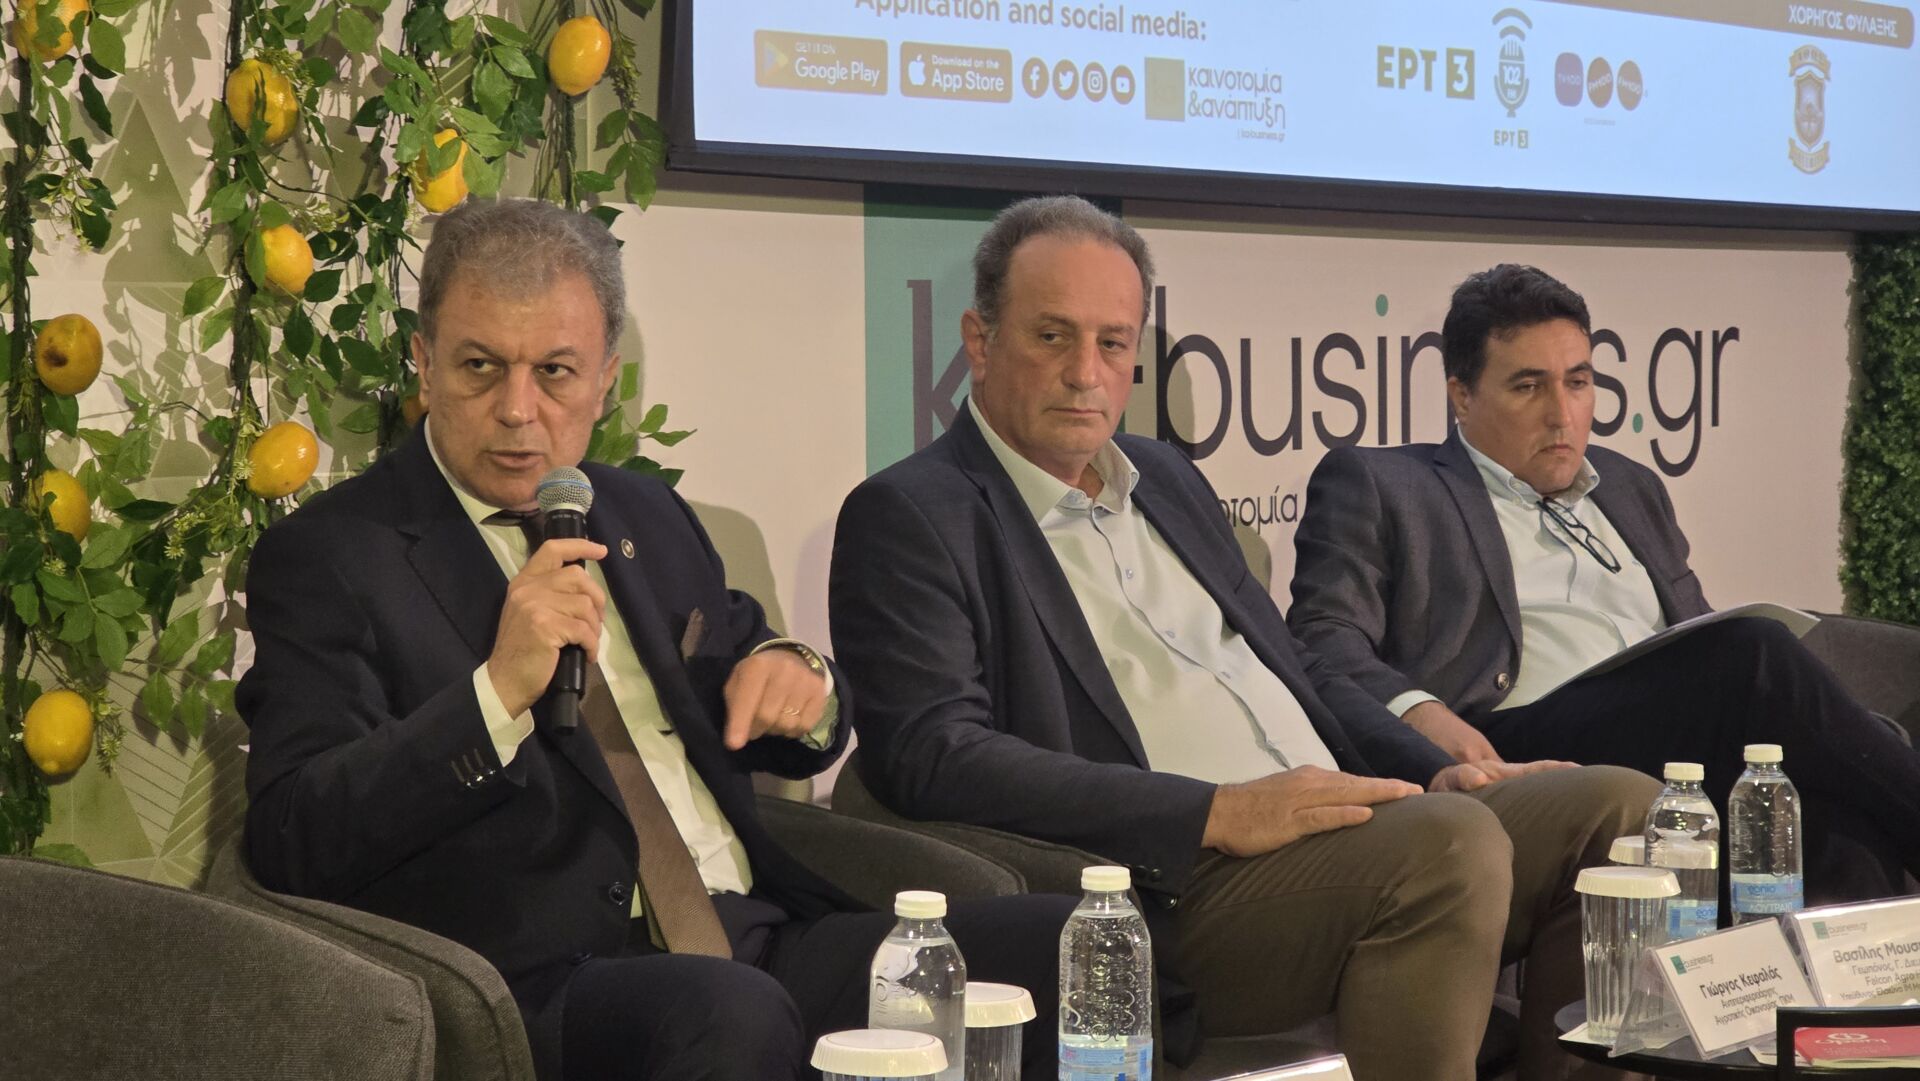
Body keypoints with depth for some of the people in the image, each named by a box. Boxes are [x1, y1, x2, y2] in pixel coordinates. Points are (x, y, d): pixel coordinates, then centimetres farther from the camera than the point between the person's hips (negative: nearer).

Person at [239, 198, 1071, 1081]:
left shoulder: (650, 518, 20)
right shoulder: (323, 558, 1)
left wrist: (799, 682, 5)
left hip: (758, 940, 7)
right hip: (552, 988, -6)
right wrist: (499, 693, -20)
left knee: (1056, 942, -14)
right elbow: (292, 848, -10)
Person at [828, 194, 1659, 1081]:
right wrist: (1218, 813, -20)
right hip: (1176, 882, -8)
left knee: (1620, 804, -8)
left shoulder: (1166, 478, 24)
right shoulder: (909, 516, -1)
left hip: (1344, 832, 8)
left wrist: (1439, 774, 9)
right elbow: (936, 759, -15)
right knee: (1446, 843, -31)